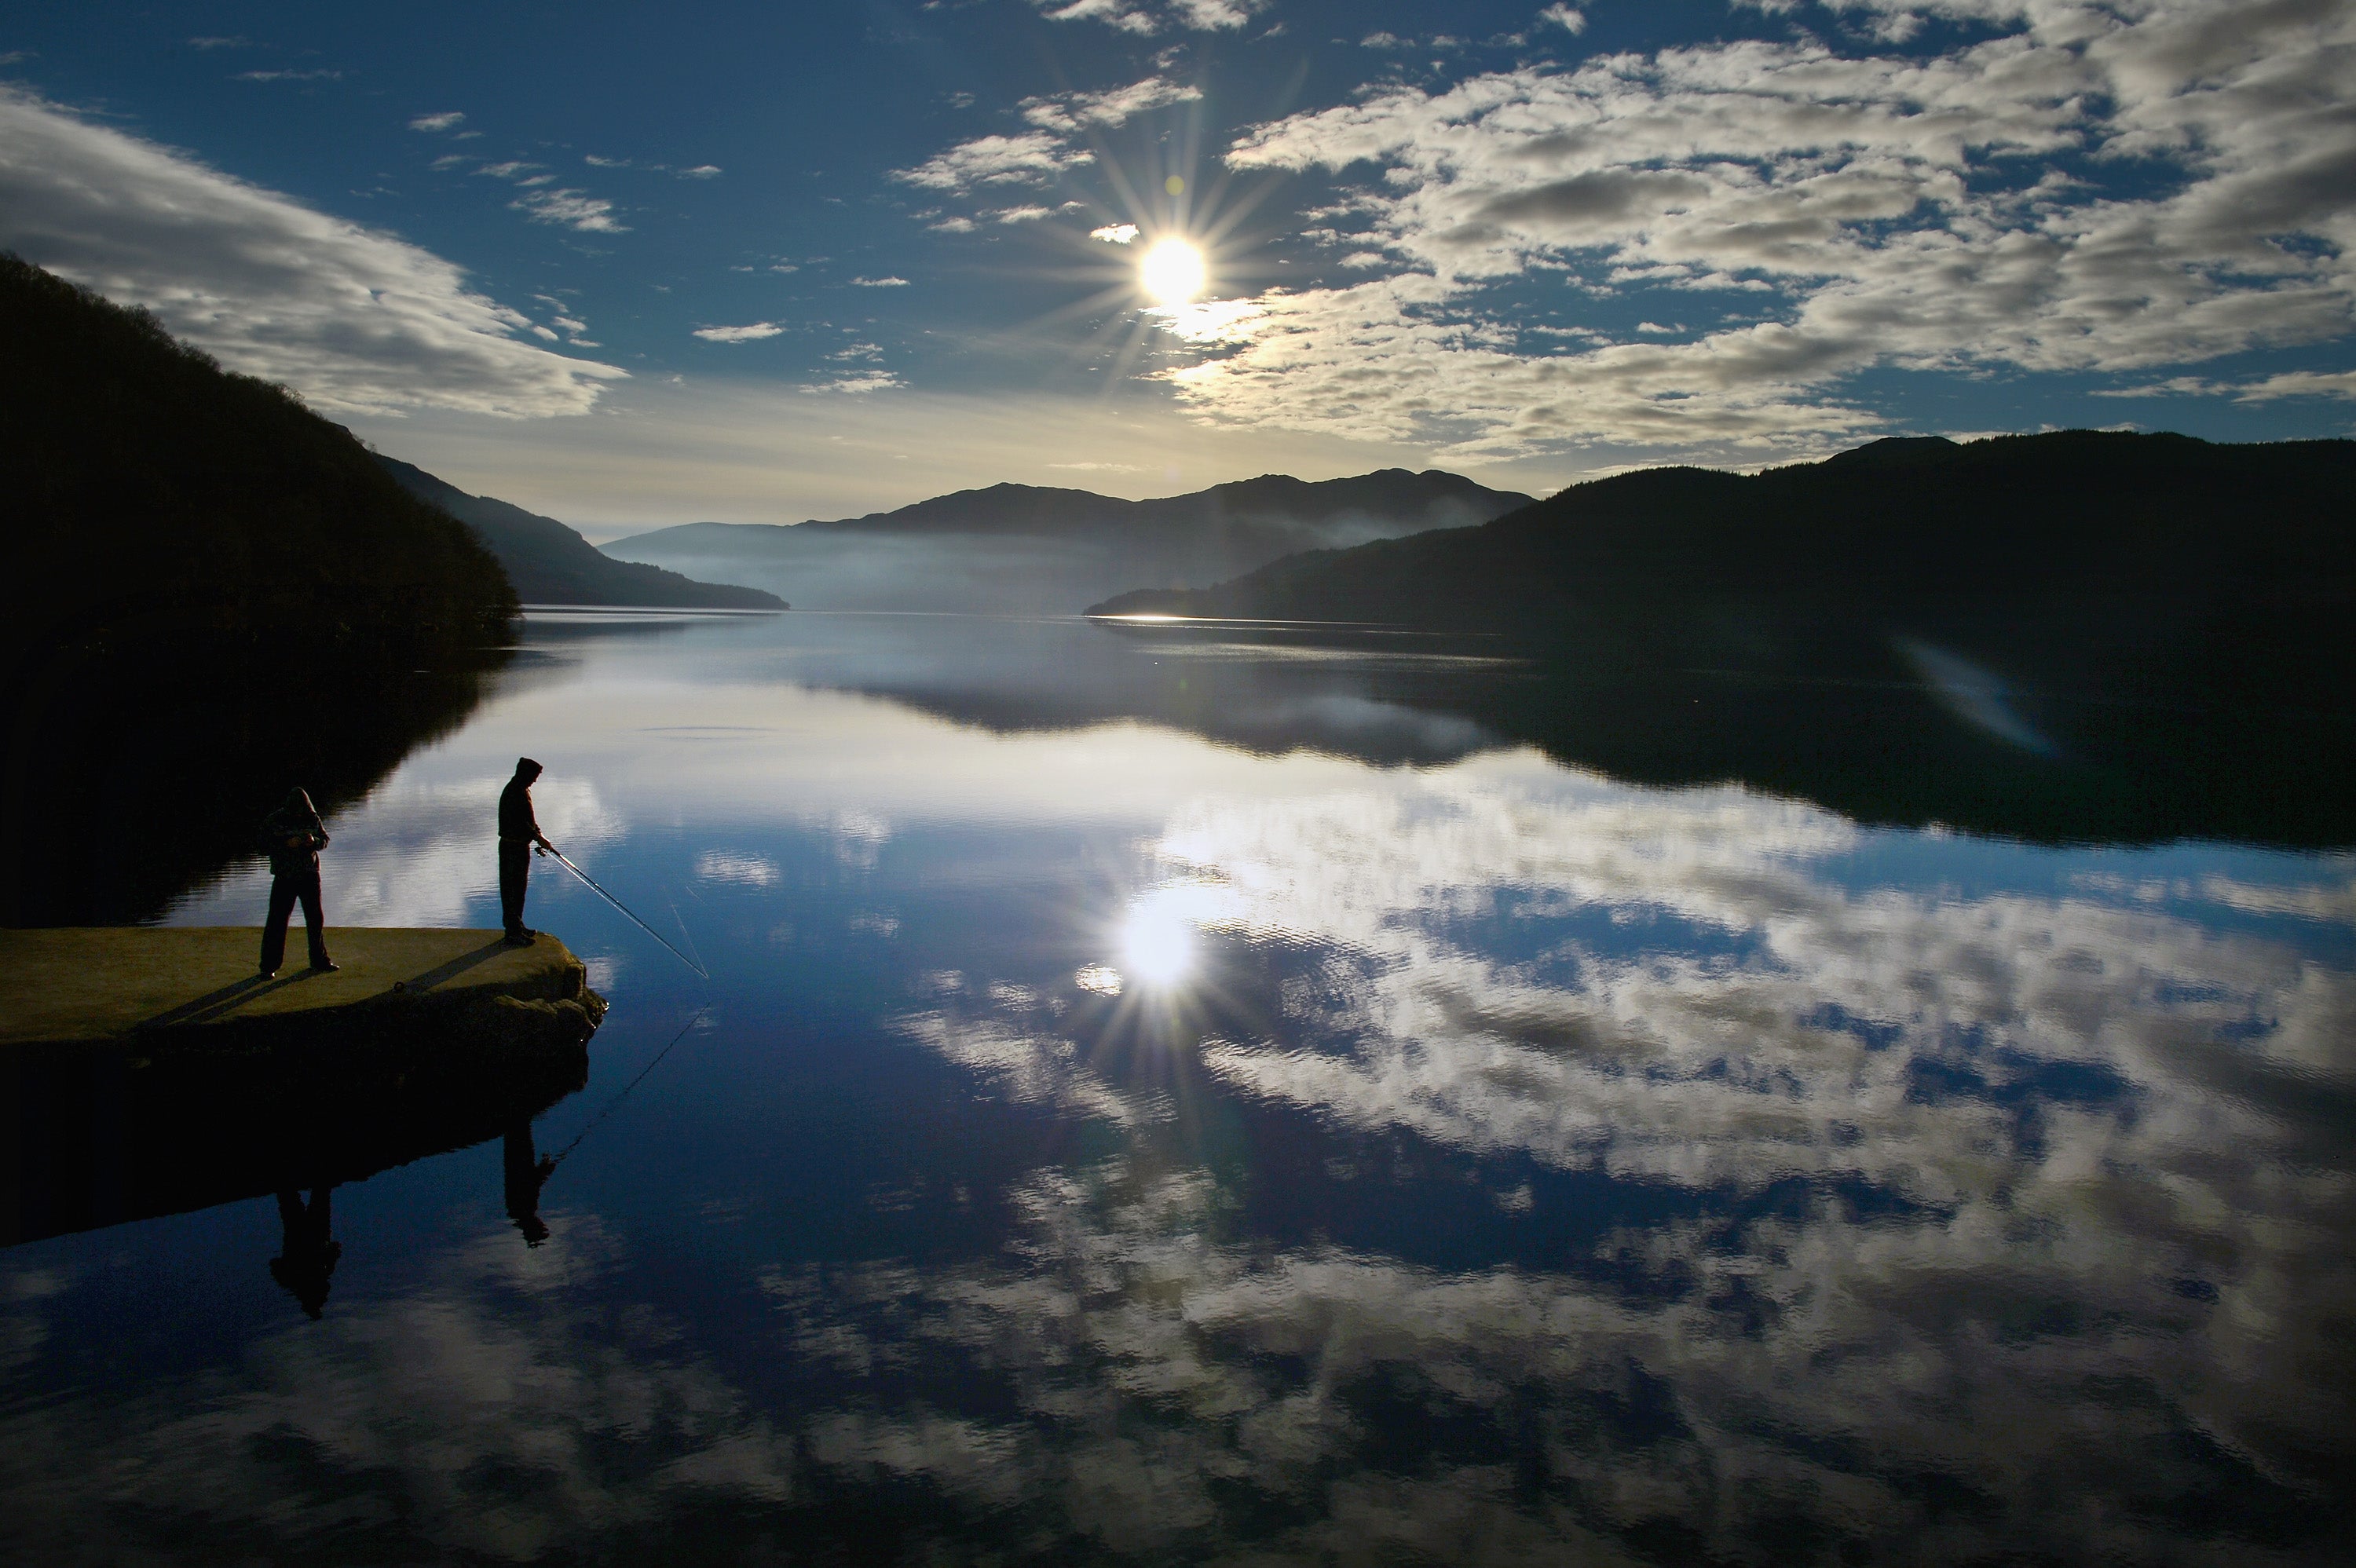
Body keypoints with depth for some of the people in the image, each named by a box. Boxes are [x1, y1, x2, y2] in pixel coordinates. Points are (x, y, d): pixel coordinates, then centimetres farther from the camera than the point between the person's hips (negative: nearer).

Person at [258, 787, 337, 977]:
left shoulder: (312, 819, 3)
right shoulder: (273, 821, -6)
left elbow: (325, 840, 8)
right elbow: (264, 847, -8)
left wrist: (314, 841, -14)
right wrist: (286, 844, -22)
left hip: (310, 876, 3)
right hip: (284, 877, -3)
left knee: (316, 919, 11)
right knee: (277, 921, -4)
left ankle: (319, 962, 23)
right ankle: (268, 967, 4)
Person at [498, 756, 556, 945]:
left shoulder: (523, 790, 13)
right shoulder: (514, 793, -19)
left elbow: (529, 819, 20)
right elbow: (520, 823, -25)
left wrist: (539, 835, 8)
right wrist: (538, 838, -21)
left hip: (521, 846, 11)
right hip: (513, 847, -11)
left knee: (519, 887, 19)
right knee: (512, 888, -7)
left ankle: (517, 925, 30)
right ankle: (513, 933, -4)